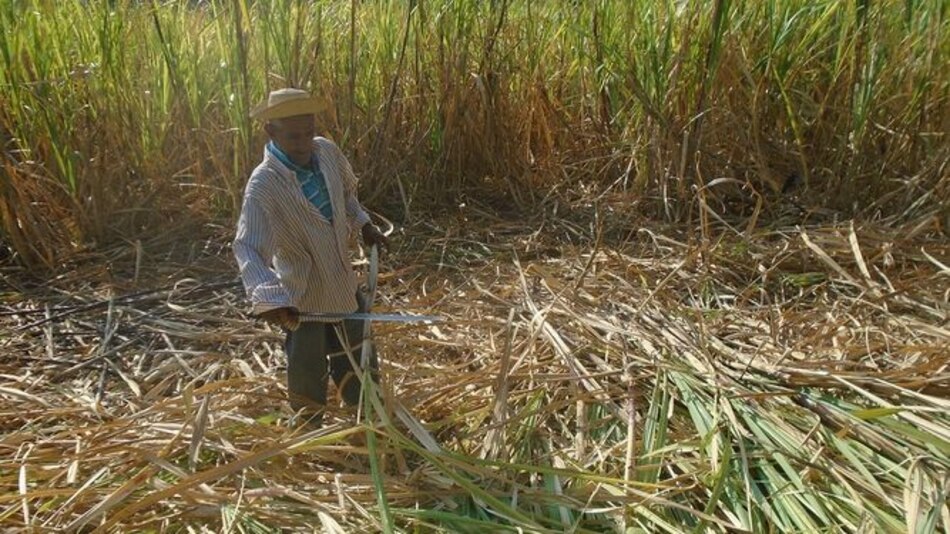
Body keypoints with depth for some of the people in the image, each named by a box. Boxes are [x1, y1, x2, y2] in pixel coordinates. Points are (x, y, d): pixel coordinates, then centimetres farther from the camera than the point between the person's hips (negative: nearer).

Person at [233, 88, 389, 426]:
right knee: (307, 365, 11)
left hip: (342, 279, 7)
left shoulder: (327, 151, -11)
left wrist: (363, 224, 9)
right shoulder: (263, 186, -30)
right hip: (302, 292, -7)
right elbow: (248, 248, -39)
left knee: (356, 347, 27)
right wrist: (269, 298, -52)